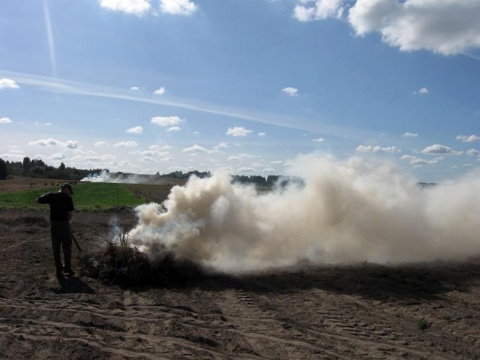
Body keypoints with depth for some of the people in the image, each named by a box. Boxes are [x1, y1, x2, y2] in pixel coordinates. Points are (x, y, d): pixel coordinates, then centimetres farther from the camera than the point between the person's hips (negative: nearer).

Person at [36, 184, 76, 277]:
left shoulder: (51, 196, 3)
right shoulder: (68, 198, -6)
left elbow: (38, 201, 11)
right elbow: (71, 214, -10)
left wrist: (46, 195, 24)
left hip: (53, 224, 3)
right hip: (64, 224, -3)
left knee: (56, 248, 11)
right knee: (67, 247, 9)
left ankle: (59, 270, 15)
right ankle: (67, 269, 9)